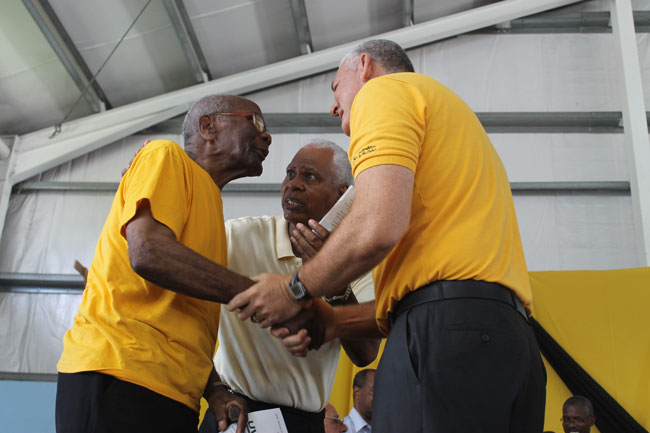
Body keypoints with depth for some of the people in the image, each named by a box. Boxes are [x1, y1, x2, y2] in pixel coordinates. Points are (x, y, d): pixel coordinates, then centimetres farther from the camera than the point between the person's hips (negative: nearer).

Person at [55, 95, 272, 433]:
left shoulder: (210, 205, 25)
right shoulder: (166, 156, 2)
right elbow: (148, 253, -16)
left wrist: (214, 390, 4)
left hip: (172, 394, 8)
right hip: (120, 379, -8)